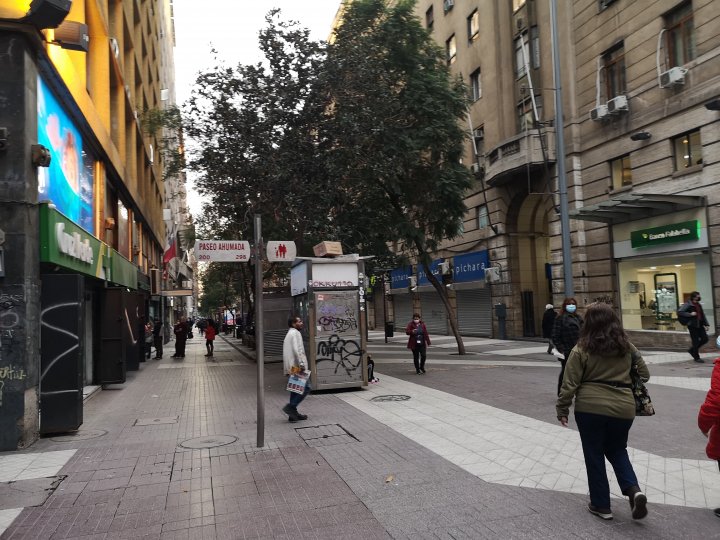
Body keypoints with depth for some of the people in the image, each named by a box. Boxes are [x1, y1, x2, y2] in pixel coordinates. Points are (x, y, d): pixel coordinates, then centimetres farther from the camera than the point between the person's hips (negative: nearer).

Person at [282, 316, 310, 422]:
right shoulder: (295, 333, -8)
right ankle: (291, 406, -11)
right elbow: (297, 350, -21)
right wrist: (301, 364, -23)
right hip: (296, 366, -10)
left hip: (291, 368, 10)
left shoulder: (289, 334, 22)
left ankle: (293, 414, 14)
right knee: (306, 387, -7)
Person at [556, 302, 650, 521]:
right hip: (623, 408, 4)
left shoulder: (582, 349, -8)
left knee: (594, 455, 12)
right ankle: (634, 489, 3)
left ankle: (601, 505, 21)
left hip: (590, 407, -3)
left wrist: (562, 409, 2)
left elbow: (569, 383, -8)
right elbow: (644, 373, 14)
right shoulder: (627, 346, 3)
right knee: (616, 450, 24)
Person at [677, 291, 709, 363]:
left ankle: (692, 349, 24)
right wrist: (690, 314, -22)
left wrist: (706, 324, 14)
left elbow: (702, 315, 20)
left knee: (705, 339, 4)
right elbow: (679, 312, -19)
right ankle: (696, 358, 10)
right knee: (695, 341, -2)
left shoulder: (698, 305, 14)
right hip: (692, 325, -7)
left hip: (699, 325, 7)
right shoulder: (687, 305, -9)